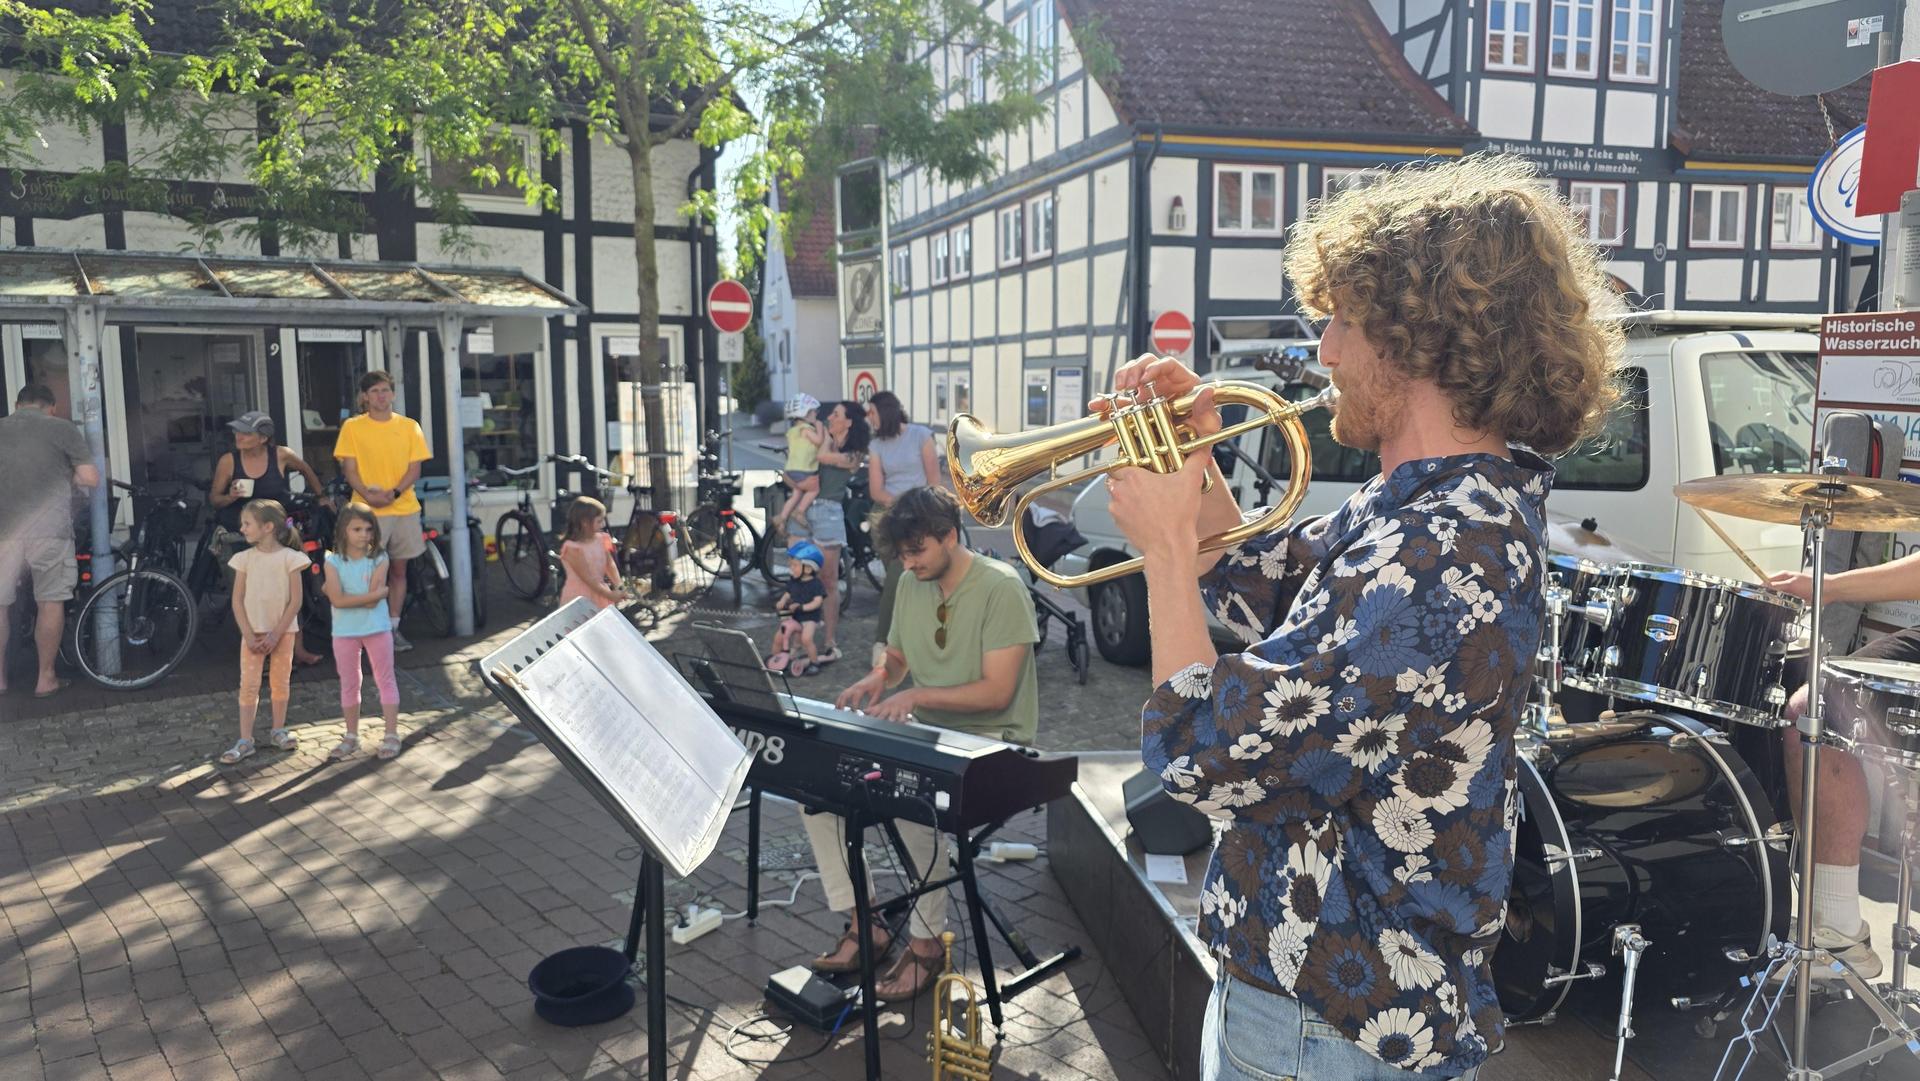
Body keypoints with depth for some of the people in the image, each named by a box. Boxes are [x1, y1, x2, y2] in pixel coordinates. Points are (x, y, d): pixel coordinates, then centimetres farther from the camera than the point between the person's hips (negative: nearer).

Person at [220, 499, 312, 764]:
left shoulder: (289, 558, -8)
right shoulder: (245, 558, -1)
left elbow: (295, 601, -8)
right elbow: (237, 600, -1)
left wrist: (275, 635, -12)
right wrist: (249, 635, -9)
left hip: (282, 631, -1)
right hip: (253, 631, 1)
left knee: (280, 682, 9)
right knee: (249, 685, 0)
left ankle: (278, 731, 24)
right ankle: (245, 741, 1)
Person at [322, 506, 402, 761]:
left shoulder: (379, 559, -6)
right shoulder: (334, 562, -5)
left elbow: (373, 602, -14)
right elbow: (337, 600, -18)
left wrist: (351, 598, -16)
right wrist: (378, 593, -18)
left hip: (377, 628, -1)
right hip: (345, 632, 1)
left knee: (385, 680, 5)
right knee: (349, 685, 12)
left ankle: (392, 735, 13)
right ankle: (351, 738, 24)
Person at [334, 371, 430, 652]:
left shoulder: (409, 426, 6)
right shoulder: (352, 427, 2)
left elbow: (414, 468, 2)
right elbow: (349, 469, -1)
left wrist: (394, 493, -15)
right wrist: (368, 494, -18)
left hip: (403, 508, 2)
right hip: (367, 510, -2)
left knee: (398, 569, 8)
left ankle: (394, 627, 17)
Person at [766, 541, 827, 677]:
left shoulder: (815, 584, -13)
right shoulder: (793, 581, 6)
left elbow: (818, 601, -19)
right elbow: (787, 594, 13)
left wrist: (802, 607, -30)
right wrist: (781, 602, -10)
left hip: (810, 617, -6)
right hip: (793, 617, 6)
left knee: (806, 638, -28)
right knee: (779, 637, 1)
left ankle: (815, 662, -10)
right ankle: (776, 659, 23)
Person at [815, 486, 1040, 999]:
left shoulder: (1001, 588, -16)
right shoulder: (911, 585, 6)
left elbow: (998, 691, -20)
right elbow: (896, 657, 20)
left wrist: (917, 695, -26)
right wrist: (877, 678, -4)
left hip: (990, 742, -8)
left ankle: (926, 942, -14)